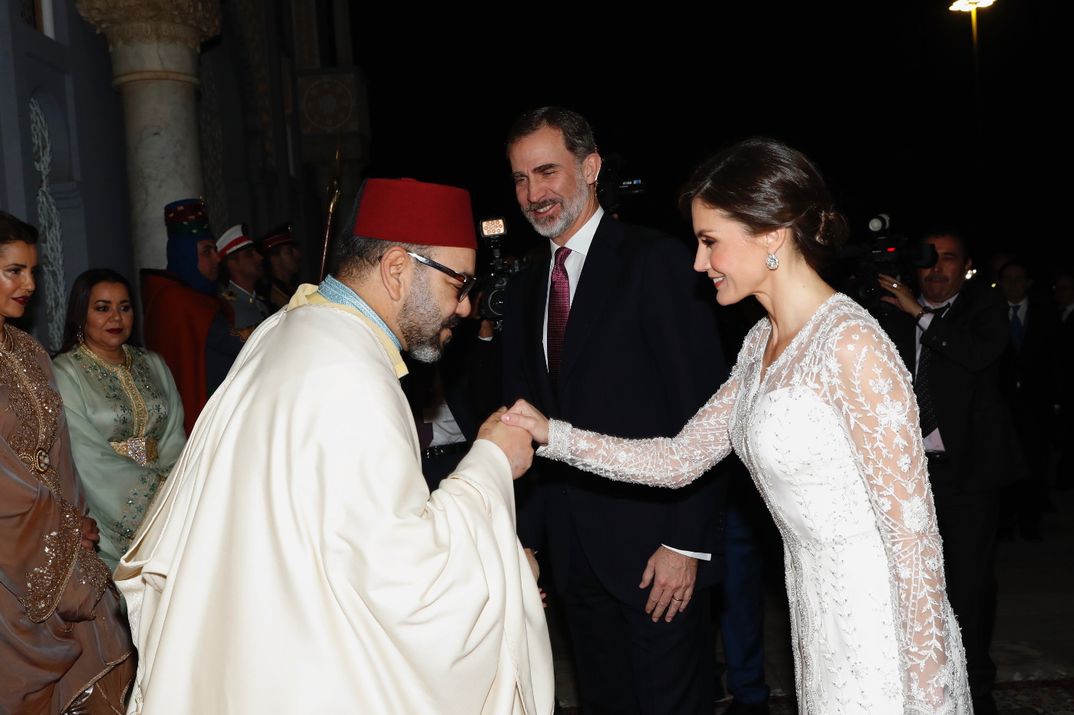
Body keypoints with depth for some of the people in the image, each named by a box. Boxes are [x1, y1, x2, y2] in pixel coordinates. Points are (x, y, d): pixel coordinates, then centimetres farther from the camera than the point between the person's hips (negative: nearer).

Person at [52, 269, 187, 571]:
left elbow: (174, 438, 9)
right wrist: (160, 484, -13)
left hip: (166, 494, 5)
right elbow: (89, 459, -9)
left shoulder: (153, 364, 16)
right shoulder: (64, 373, -2)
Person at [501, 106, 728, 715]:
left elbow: (705, 411, -13)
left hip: (654, 546, -6)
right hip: (574, 552, 6)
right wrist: (526, 542, 9)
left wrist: (687, 543, -16)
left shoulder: (657, 261, -9)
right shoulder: (525, 289, 12)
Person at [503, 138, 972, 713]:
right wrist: (552, 435, 0)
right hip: (817, 608, 8)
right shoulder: (762, 344, 5)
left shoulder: (851, 345, -21)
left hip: (881, 619, -7)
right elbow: (680, 459, 6)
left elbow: (912, 526, -20)